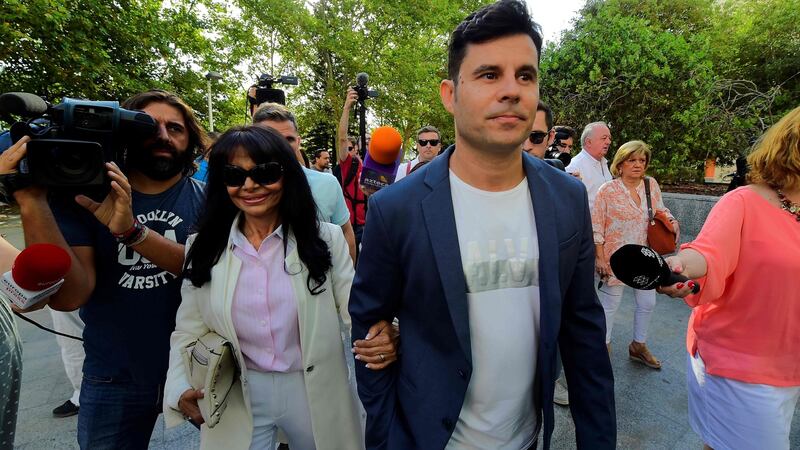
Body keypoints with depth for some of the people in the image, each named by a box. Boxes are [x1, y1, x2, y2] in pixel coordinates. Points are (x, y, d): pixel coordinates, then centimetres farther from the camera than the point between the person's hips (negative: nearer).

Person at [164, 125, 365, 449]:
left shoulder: (325, 238, -10)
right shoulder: (204, 248, -3)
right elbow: (188, 333, 2)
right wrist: (180, 390, -14)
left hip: (316, 394, 0)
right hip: (234, 399, 1)